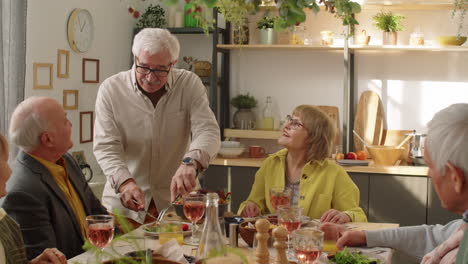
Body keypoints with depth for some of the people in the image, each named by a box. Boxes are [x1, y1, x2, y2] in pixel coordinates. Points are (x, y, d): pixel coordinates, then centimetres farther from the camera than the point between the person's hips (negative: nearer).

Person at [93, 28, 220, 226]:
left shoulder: (189, 84, -4)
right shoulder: (111, 89, -7)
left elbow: (208, 131, -15)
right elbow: (106, 146, -11)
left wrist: (190, 163, -37)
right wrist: (125, 182, -30)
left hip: (176, 198, 1)